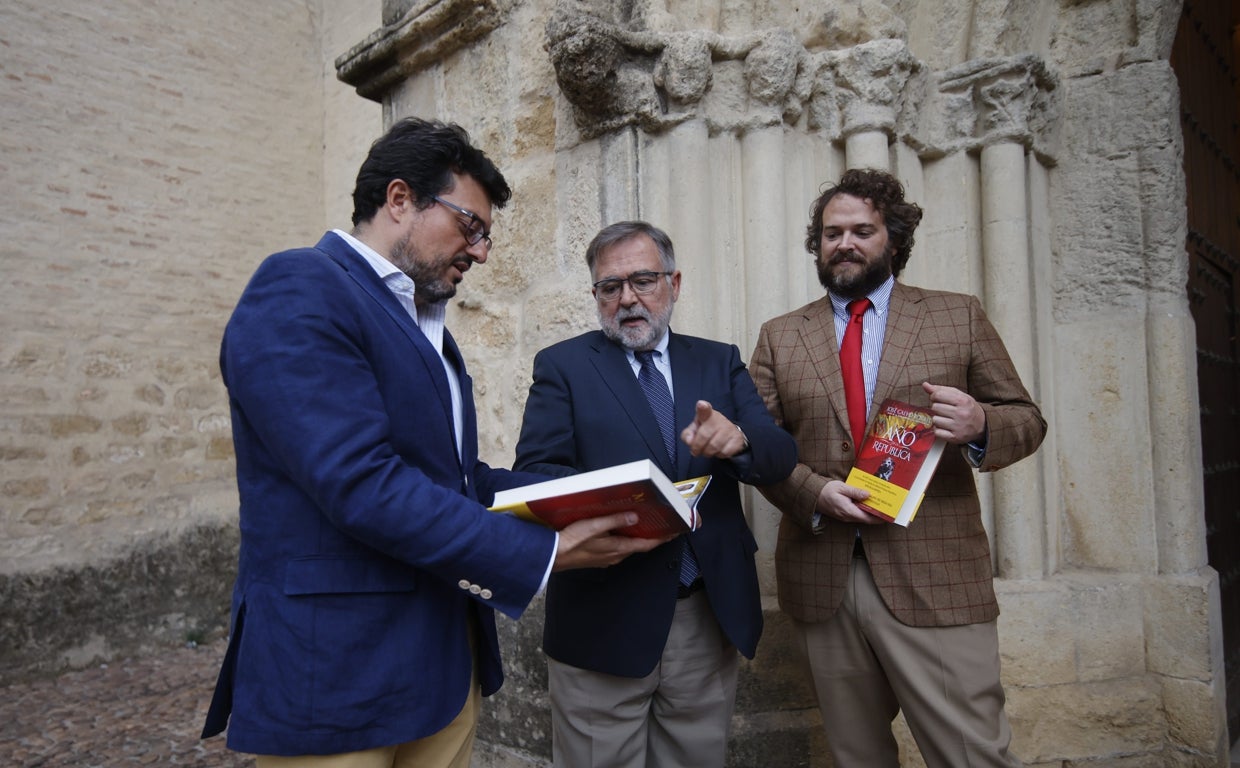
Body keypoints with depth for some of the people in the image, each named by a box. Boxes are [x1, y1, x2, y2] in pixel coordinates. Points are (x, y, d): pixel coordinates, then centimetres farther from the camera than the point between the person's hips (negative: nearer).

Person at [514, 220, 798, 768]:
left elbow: (780, 458, 1)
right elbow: (534, 474, -9)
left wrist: (738, 440, -23)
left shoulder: (720, 363, 9)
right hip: (602, 619, -2)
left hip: (713, 614, 3)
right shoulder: (562, 366, 1)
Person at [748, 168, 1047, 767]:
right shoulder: (779, 336, 9)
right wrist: (814, 492, -12)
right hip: (822, 579, 2)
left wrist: (980, 424, -15)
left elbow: (1027, 420, 8)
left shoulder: (959, 317, 8)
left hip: (937, 581, -1)